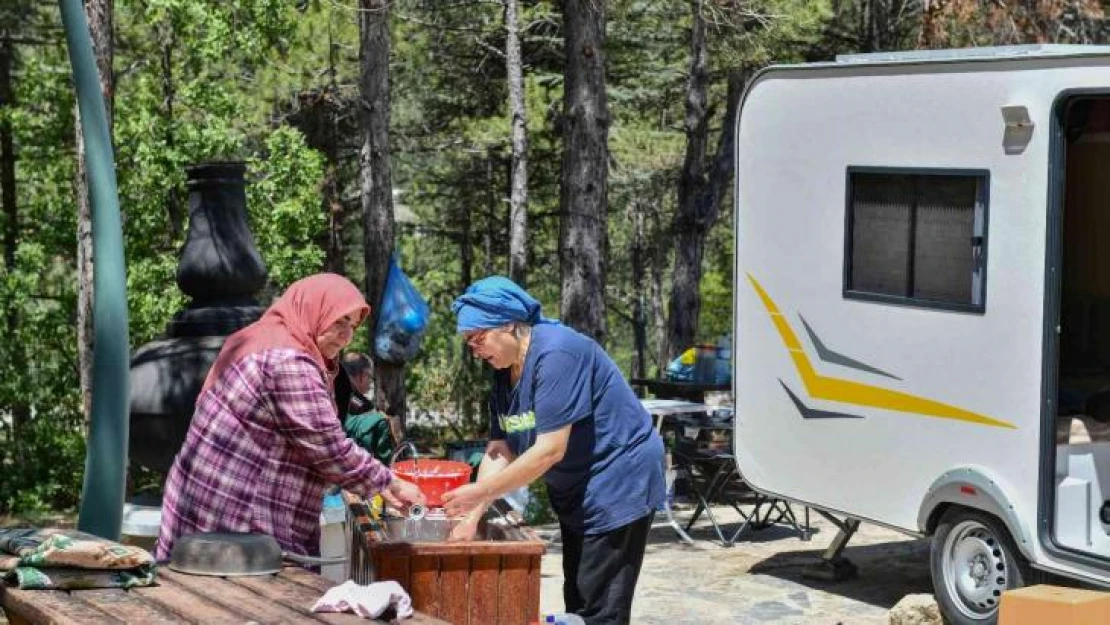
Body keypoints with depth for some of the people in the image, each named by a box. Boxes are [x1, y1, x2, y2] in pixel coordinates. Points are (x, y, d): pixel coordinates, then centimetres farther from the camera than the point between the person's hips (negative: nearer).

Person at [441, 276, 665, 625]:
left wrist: (480, 493, -23)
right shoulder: (504, 371, 6)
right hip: (576, 493, 10)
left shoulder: (555, 353, -23)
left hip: (617, 486, -10)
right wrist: (472, 516, -10)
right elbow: (499, 452, 2)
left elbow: (550, 450, -27)